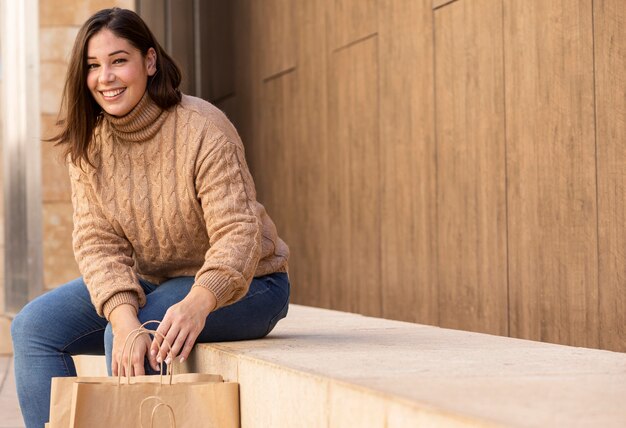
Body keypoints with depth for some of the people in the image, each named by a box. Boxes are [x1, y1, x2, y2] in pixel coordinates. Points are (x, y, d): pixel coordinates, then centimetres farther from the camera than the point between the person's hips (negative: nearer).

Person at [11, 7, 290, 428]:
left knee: (131, 338, -31)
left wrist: (197, 303, -49)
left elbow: (238, 233, -29)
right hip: (149, 282, 6)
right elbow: (97, 242, -15)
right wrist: (124, 316, -35)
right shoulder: (88, 142, -7)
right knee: (34, 326, -8)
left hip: (241, 285, -6)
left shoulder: (203, 129, -23)